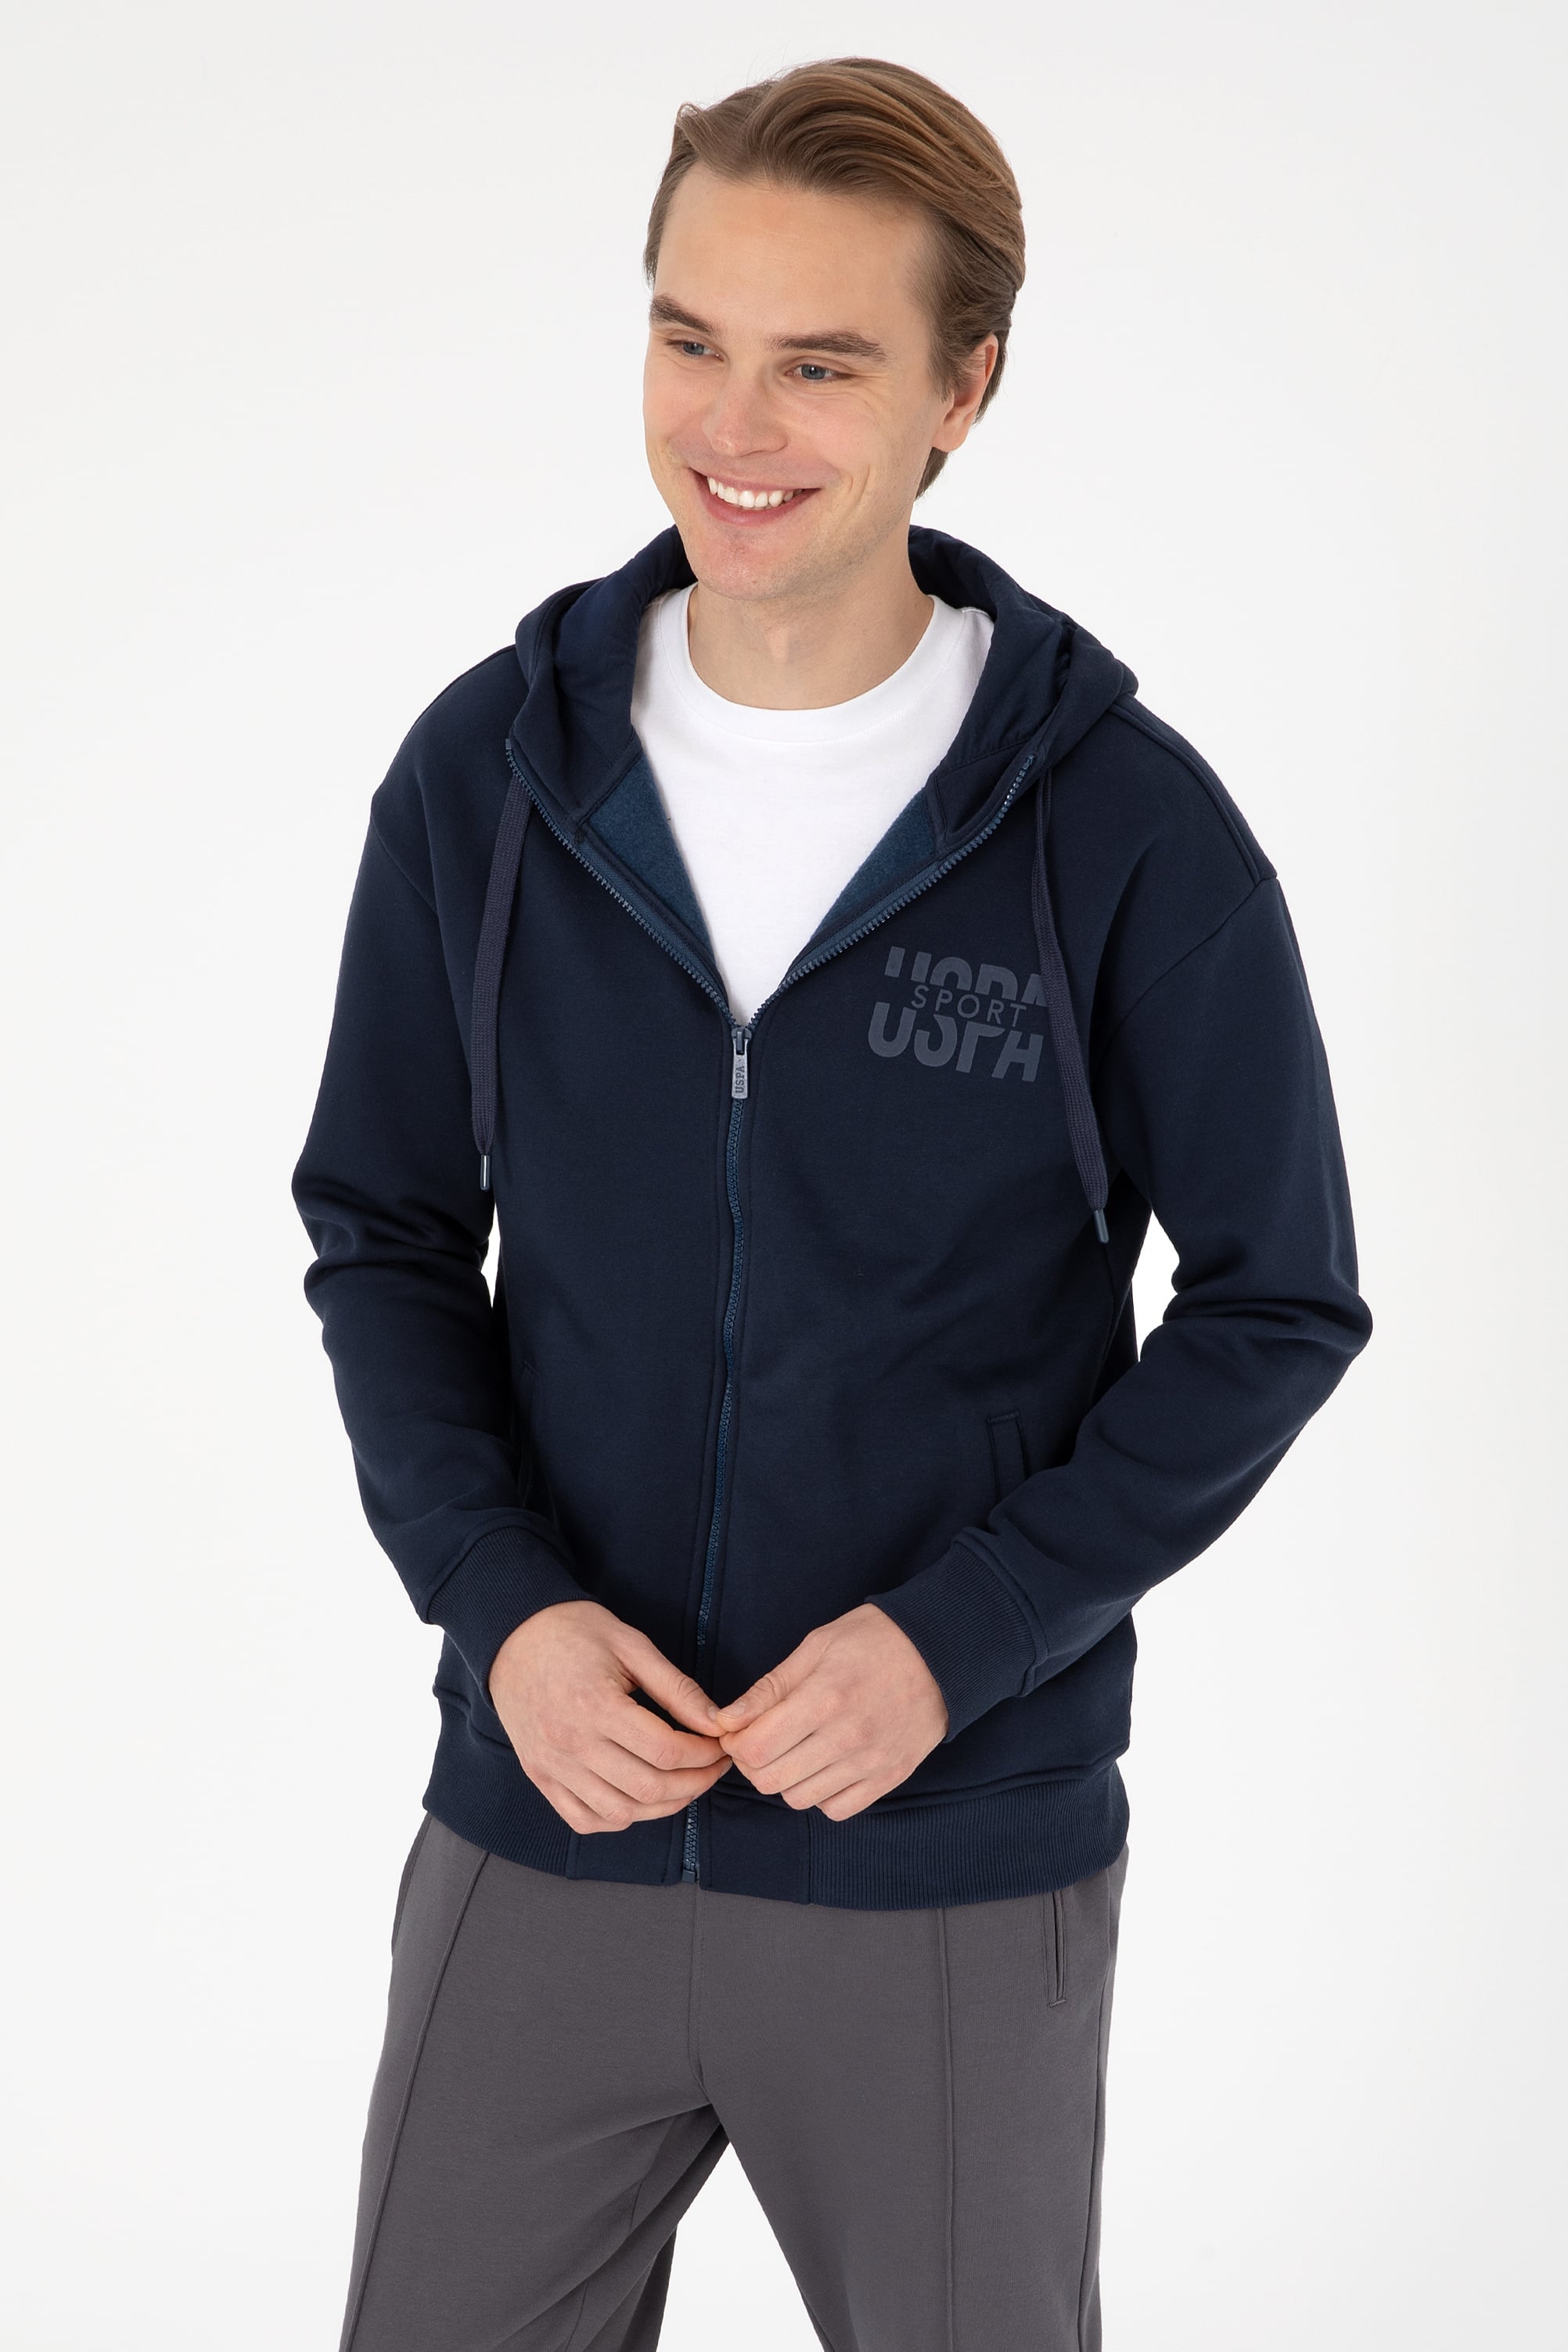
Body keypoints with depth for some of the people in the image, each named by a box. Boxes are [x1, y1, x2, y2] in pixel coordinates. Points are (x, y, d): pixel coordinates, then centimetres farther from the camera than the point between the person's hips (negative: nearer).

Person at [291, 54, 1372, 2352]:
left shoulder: (1125, 826, -11)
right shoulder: (486, 774, -3)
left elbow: (1276, 1302, -4)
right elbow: (387, 1239, 5)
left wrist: (958, 1633, -15)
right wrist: (499, 1602, -11)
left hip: (961, 1879, -2)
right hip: (538, 1838, 2)